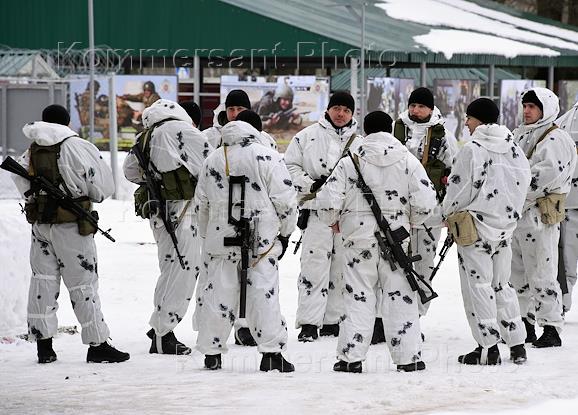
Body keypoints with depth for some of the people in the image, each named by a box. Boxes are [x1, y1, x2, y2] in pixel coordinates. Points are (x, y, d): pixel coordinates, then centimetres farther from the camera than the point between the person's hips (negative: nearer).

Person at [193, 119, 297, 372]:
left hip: (221, 238, 3)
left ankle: (211, 353, 14)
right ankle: (271, 353, -8)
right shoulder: (267, 157, -4)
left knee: (218, 292, 9)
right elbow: (284, 200, -6)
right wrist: (285, 232, 6)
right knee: (264, 293, -4)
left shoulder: (213, 161, 9)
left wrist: (208, 235, 25)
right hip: (262, 239, -3)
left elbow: (201, 205, 15)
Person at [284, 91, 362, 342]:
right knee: (315, 264, -10)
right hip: (316, 209, -4)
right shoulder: (308, 136, 4)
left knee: (342, 267, 7)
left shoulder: (359, 143, 13)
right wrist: (311, 185, -10)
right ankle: (309, 323, -11)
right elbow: (290, 166, 3)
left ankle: (333, 321, 16)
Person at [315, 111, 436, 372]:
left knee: (358, 296, 6)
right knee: (400, 296, 8)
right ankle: (408, 357, 7)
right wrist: (409, 221, 13)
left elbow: (327, 201, -9)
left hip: (358, 236, -1)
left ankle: (351, 357, 3)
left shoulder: (350, 162, -5)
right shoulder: (408, 161, -2)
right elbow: (425, 202, -6)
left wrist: (333, 222, 12)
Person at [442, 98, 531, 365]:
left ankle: (488, 348, -3)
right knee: (502, 285, 16)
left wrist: (449, 213, 7)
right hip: (505, 227, 7)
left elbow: (460, 189, -11)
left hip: (475, 225, -7)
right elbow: (523, 184, 12)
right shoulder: (514, 149, 6)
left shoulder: (472, 149, -14)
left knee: (478, 284, -1)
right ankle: (517, 345, 15)